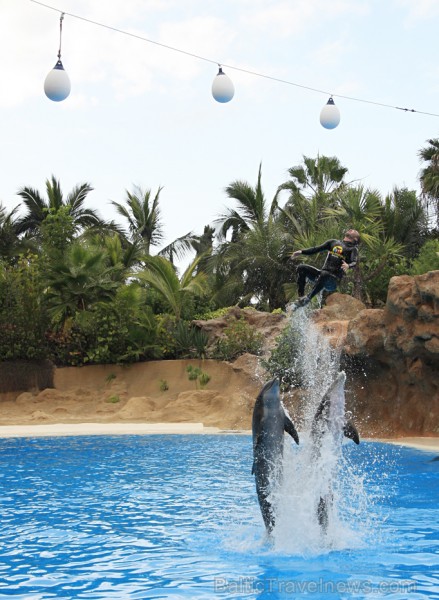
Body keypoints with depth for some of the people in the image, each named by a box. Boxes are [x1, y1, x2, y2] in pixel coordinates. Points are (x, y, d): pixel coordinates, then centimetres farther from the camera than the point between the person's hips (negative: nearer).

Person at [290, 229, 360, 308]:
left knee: (324, 274, -38)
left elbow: (354, 262, -13)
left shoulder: (353, 249, 5)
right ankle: (301, 297, -17)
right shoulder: (334, 242, 21)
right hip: (322, 274, 6)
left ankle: (308, 298, -37)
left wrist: (348, 266, -37)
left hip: (334, 279, -6)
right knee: (301, 268, -11)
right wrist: (301, 252, 10)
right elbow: (317, 249, 22)